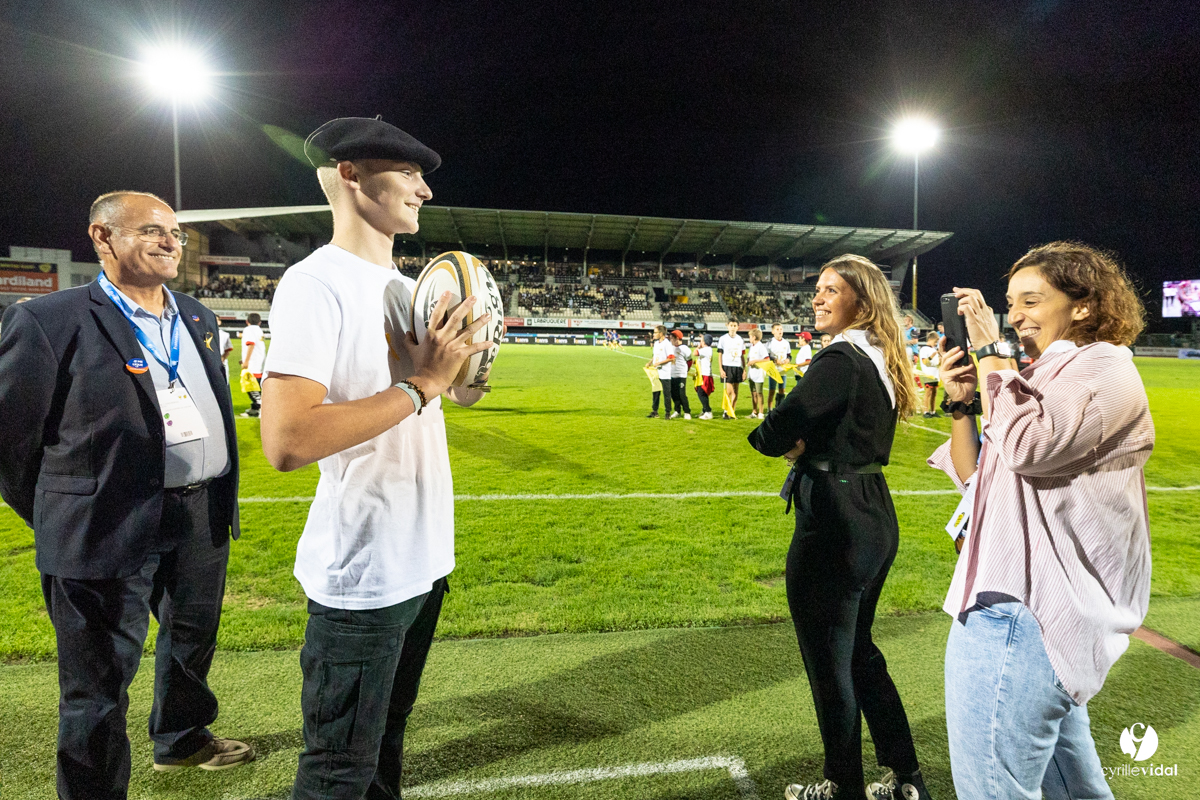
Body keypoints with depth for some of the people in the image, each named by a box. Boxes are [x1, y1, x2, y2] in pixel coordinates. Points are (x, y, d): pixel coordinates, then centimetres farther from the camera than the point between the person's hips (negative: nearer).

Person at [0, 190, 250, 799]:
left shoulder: (196, 318, 11)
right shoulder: (49, 320, -9)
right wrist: (61, 523, -1)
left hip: (203, 516, 7)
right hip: (111, 531, -7)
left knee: (193, 638, 25)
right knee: (98, 683, 6)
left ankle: (181, 738, 49)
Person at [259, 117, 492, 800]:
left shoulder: (407, 288, 11)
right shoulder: (317, 284, -16)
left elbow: (458, 394, 20)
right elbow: (286, 443, -26)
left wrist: (464, 354, -2)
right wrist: (422, 384, -22)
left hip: (425, 558, 8)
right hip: (362, 576, -8)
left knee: (388, 736, 24)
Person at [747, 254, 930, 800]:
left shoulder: (839, 361, -19)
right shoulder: (880, 361, 10)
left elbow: (773, 436, -24)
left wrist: (794, 442, -2)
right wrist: (807, 443, -3)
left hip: (833, 525, -10)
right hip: (876, 517, 10)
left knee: (830, 667, 9)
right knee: (859, 652, 23)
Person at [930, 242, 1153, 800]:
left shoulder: (1103, 368, -10)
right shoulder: (1046, 377, 16)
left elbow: (1027, 446, -28)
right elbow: (974, 475, 15)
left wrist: (991, 353, -18)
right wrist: (962, 403, -1)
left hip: (1025, 614, -10)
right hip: (1039, 604, 10)